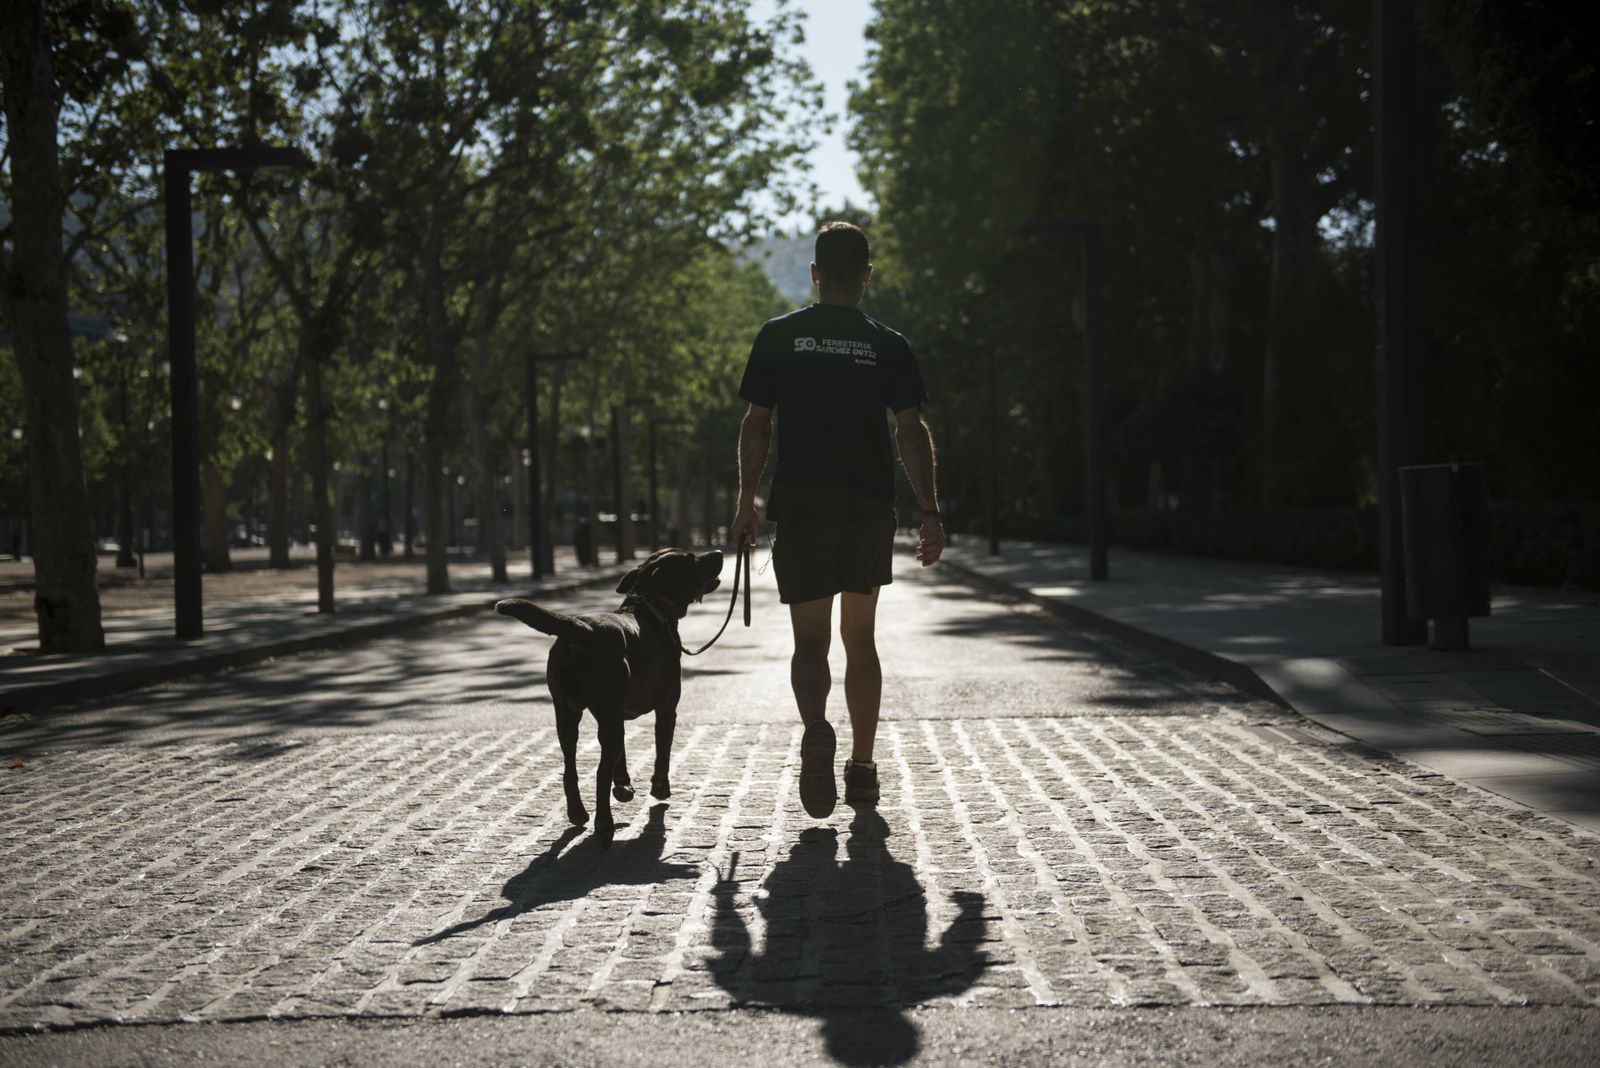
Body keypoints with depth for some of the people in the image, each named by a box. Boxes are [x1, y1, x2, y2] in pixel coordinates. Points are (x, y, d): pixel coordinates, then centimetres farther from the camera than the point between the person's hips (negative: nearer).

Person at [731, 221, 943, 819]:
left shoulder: (778, 337, 2)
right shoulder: (888, 346, 2)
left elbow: (756, 425, 2)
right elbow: (911, 431, -5)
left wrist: (746, 504, 8)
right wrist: (929, 512, -6)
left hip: (800, 506, -1)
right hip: (869, 508, 1)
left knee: (810, 640, 1)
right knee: (861, 638, 14)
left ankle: (816, 729, -29)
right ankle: (862, 768, 16)